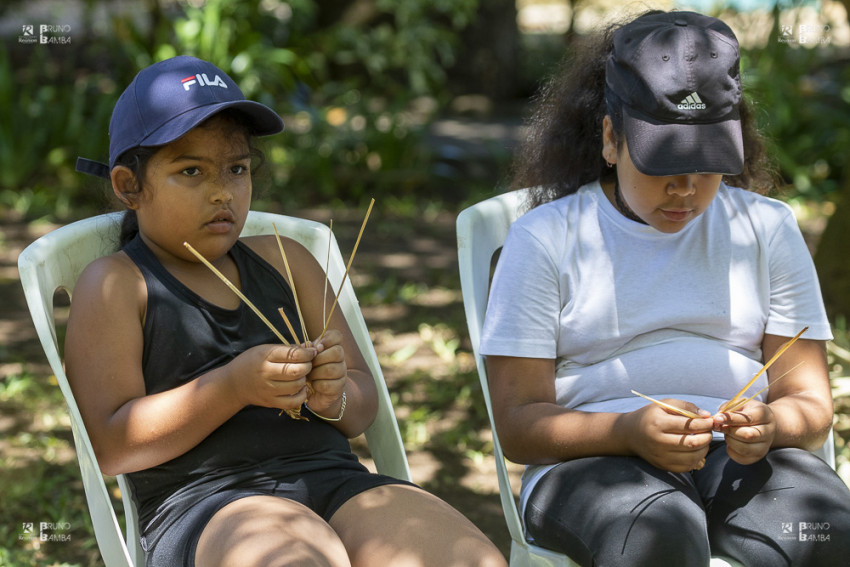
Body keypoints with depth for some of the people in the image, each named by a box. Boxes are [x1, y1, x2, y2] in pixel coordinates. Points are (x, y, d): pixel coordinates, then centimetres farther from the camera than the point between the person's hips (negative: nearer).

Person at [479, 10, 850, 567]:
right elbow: (518, 424, 0)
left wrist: (771, 424, -13)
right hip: (593, 458, -2)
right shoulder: (544, 236, 6)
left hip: (743, 458, 3)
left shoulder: (768, 228, 15)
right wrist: (630, 431, -20)